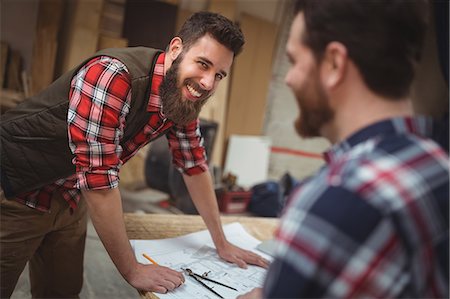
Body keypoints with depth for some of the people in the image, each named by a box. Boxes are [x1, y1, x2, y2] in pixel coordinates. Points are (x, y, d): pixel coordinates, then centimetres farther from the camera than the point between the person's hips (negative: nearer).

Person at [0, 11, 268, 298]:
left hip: (69, 196, 6)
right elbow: (98, 180, -33)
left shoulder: (184, 96, -8)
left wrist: (222, 245, 3)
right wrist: (133, 271, -23)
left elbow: (195, 167, 1)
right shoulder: (112, 76, -33)